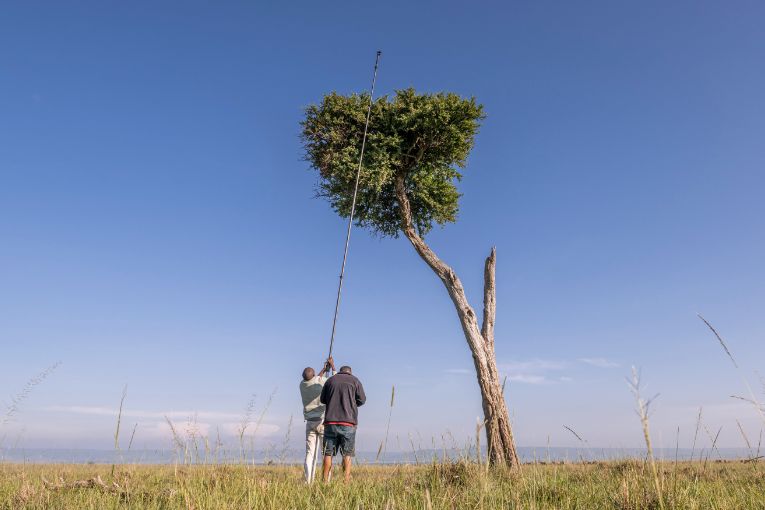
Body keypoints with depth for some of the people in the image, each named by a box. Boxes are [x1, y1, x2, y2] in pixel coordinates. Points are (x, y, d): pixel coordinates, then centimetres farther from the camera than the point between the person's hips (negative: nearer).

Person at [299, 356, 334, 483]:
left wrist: (324, 370, 33)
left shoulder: (302, 384, 3)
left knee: (310, 453, 3)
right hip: (323, 421, -4)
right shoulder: (322, 381, -10)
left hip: (310, 422, 4)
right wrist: (333, 366, 18)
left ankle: (308, 482, -1)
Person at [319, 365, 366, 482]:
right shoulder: (355, 380, 6)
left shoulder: (330, 380, 12)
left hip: (330, 421, 2)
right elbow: (362, 400, 5)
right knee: (347, 454, 3)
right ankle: (346, 481, -4)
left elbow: (322, 400, 17)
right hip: (348, 422, -2)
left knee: (328, 453, 7)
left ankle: (325, 481, 4)